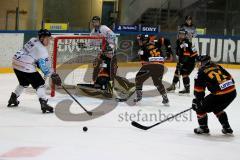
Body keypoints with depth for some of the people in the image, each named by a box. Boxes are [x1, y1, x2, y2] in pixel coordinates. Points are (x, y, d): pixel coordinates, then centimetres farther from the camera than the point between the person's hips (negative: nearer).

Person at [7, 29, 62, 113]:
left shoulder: (33, 40, 12)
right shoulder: (42, 50, -13)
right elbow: (45, 66, -14)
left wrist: (37, 63, 21)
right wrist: (53, 75, -10)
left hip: (16, 62, 9)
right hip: (25, 67, -9)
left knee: (24, 82, 30)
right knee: (39, 83, -5)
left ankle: (13, 99, 38)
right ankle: (43, 103, -18)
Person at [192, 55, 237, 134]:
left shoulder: (201, 72, 3)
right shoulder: (218, 67, 19)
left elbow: (198, 90, 5)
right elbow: (230, 78, 21)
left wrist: (196, 101, 18)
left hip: (220, 95, -7)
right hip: (232, 92, 7)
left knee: (200, 107, 14)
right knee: (217, 109, 32)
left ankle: (203, 128, 23)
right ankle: (226, 128, 32)